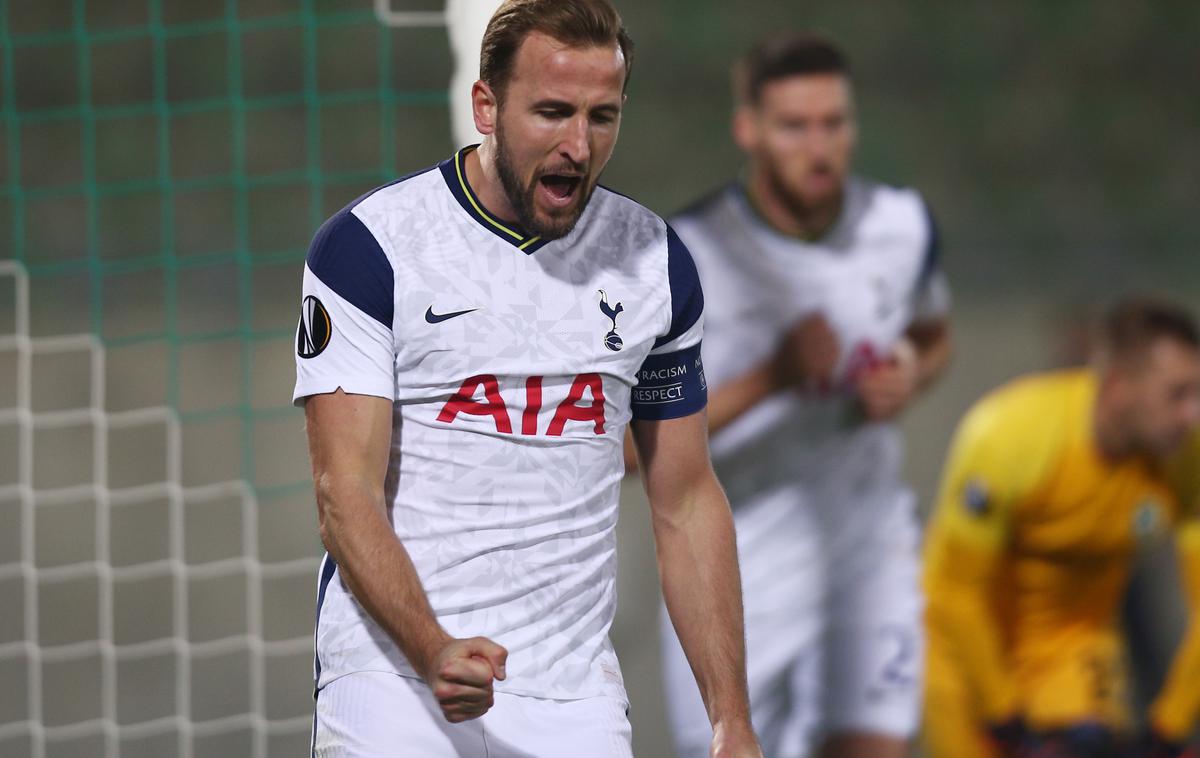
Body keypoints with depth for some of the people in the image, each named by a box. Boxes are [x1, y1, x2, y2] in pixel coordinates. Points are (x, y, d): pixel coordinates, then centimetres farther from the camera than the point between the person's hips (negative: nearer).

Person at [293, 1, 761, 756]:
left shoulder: (654, 261, 9)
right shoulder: (368, 247, -5)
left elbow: (687, 504, 13)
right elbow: (347, 493, -11)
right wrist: (433, 651, -27)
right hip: (393, 681, -3)